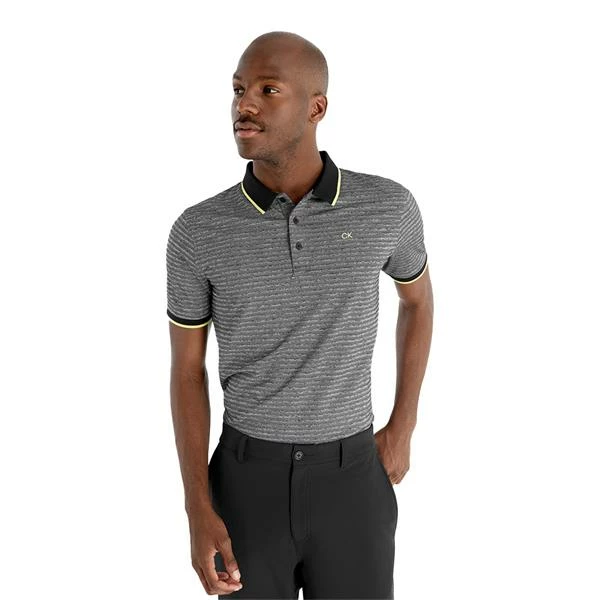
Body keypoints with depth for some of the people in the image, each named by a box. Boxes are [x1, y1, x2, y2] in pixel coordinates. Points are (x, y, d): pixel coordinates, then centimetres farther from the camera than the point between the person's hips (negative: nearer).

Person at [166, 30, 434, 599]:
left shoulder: (386, 206, -9)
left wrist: (401, 430, 11)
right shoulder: (198, 231, -10)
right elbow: (186, 371, 0)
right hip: (250, 485, 0)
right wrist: (198, 513, -7)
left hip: (349, 483, 0)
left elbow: (418, 298, 13)